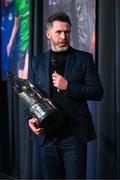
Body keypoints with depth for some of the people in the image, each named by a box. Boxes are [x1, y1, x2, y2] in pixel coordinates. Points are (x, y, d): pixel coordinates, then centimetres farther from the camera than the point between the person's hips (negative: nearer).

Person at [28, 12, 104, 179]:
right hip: (47, 135, 3)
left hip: (75, 134, -2)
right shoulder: (37, 62, 10)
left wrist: (68, 87, -14)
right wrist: (31, 118, -6)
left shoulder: (84, 58, 3)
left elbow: (98, 92, -3)